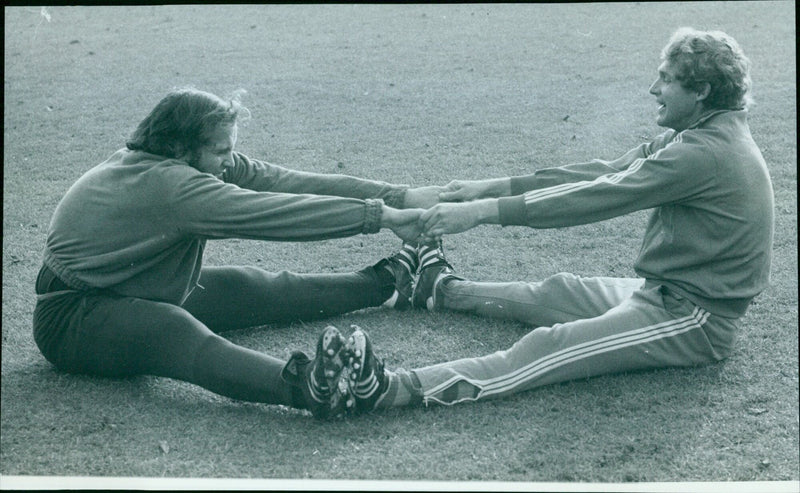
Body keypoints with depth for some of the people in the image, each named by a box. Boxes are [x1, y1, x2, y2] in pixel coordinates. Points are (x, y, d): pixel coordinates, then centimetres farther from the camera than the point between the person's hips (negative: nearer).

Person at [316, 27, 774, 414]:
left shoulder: (706, 153, -21)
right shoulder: (707, 136, 10)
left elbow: (595, 197, -24)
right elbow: (601, 173, 9)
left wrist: (483, 211, -22)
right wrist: (491, 187, 4)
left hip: (695, 322, -10)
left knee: (554, 346, -23)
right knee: (557, 292, 19)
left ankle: (398, 389, -35)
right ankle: (447, 290, 42)